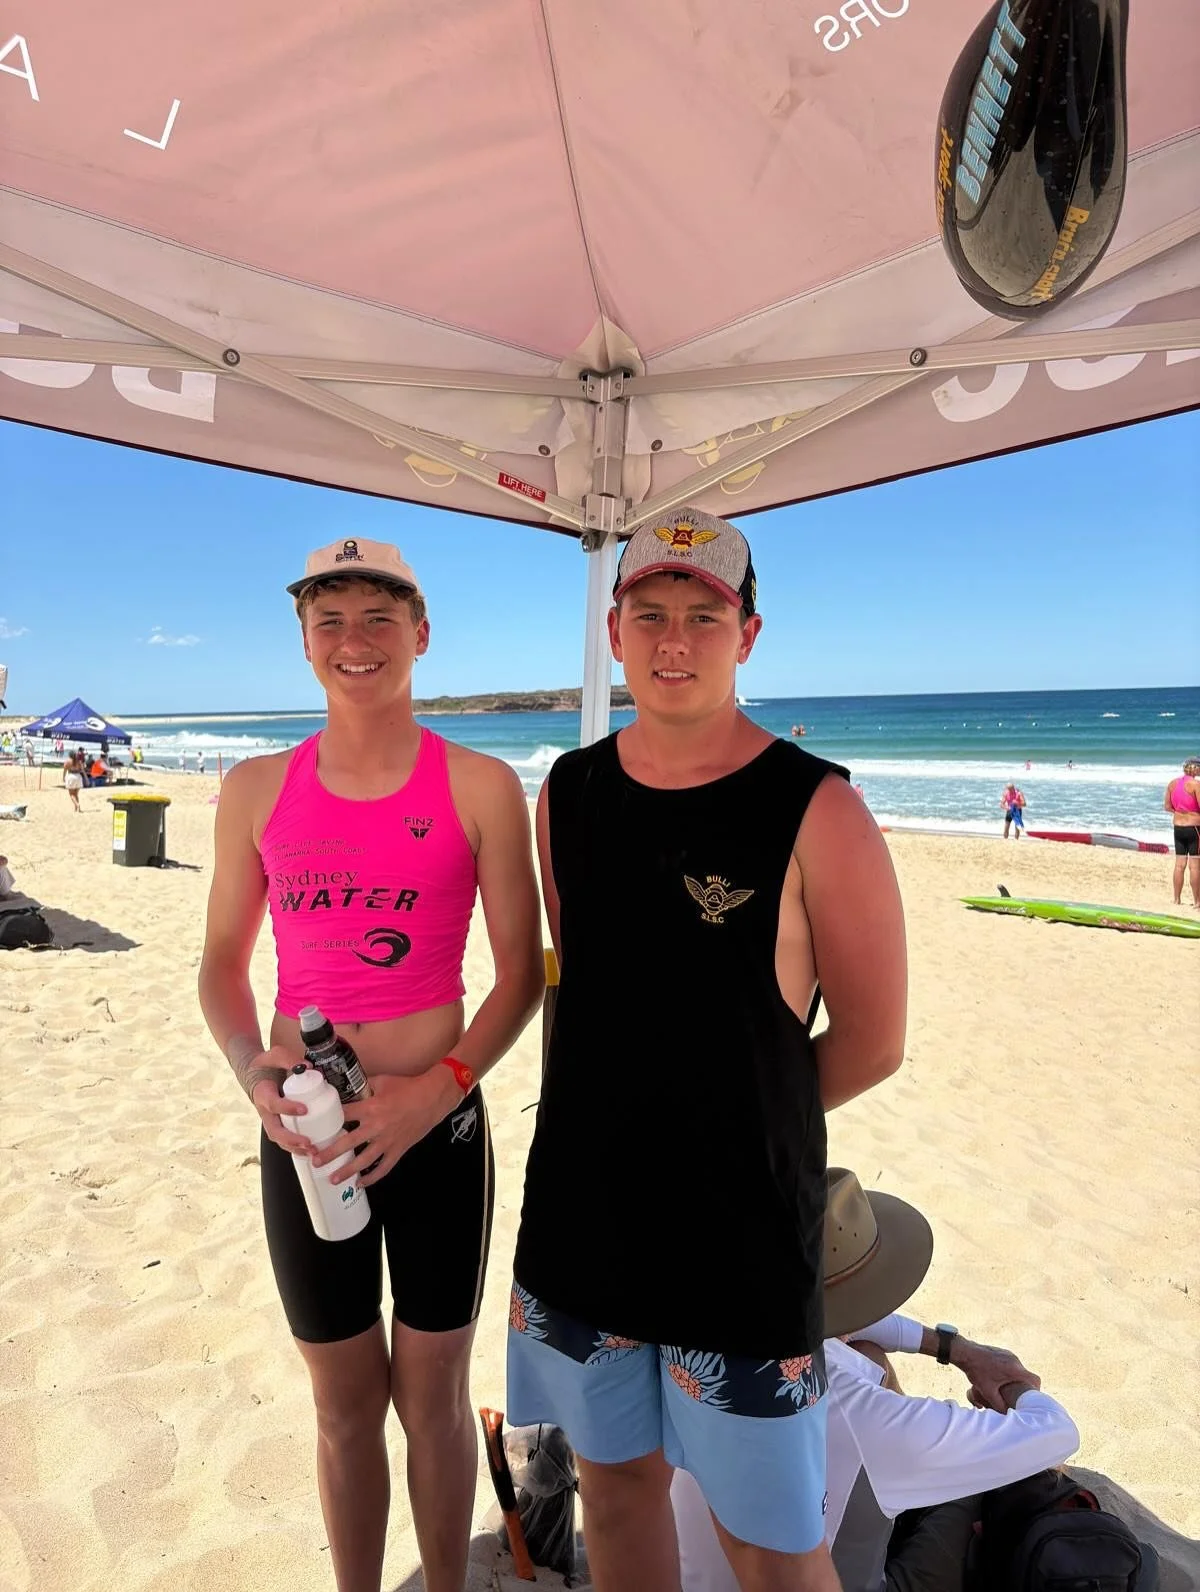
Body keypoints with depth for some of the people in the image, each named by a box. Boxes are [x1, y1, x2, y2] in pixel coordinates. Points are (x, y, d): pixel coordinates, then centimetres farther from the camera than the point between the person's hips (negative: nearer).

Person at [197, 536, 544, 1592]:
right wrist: (252, 1068, -10)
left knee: (434, 1395, 17)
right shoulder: (256, 789, 0)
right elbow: (222, 959, 7)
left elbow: (521, 972, -5)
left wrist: (441, 1086, -16)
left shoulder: (481, 786, -8)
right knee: (345, 1405, 20)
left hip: (437, 1125, -2)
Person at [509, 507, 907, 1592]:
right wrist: (630, 1125, 7)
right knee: (616, 1475, 24)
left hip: (743, 1233, -4)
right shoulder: (568, 796, 0)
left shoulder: (815, 812, -15)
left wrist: (740, 1125, 0)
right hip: (579, 1215, 5)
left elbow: (871, 1044, -7)